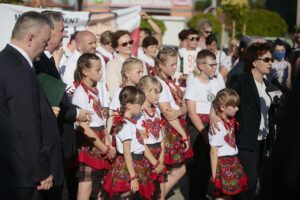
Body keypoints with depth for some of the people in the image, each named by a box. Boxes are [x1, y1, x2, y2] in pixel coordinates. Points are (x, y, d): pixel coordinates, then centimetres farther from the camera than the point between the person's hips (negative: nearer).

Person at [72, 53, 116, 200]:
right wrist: (104, 148, -12)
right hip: (88, 142, -8)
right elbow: (84, 127, -16)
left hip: (100, 140, 8)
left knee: (99, 181, 10)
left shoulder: (94, 91, 12)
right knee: (86, 183, -6)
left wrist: (108, 144, 4)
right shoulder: (80, 93, -14)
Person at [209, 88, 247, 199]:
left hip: (233, 163, 8)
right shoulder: (218, 126, -18)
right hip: (223, 165, -8)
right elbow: (214, 152, -17)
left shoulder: (231, 122, 8)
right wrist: (214, 175, -16)